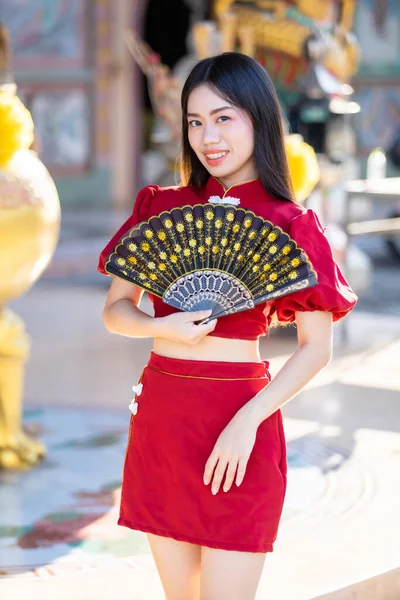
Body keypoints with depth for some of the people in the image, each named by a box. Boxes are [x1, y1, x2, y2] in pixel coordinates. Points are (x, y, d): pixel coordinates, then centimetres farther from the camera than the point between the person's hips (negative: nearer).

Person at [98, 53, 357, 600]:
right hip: (159, 413, 4)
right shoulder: (162, 207, 7)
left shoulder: (289, 225, -5)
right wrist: (163, 327, -13)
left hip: (237, 423, -4)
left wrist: (248, 420, -16)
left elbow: (316, 347, -6)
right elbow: (116, 310, 8)